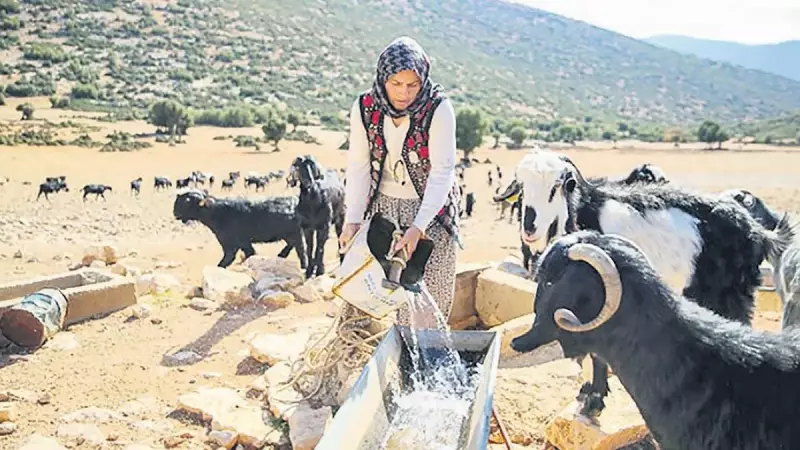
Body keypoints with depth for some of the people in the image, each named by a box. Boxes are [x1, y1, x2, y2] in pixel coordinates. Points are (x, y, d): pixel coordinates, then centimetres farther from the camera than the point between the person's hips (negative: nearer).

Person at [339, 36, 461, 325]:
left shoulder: (438, 109, -19)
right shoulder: (364, 108, -10)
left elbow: (443, 171, -22)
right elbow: (359, 165, -8)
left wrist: (419, 226, -29)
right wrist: (353, 219, -17)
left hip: (430, 208, -2)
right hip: (383, 206, 2)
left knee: (432, 289, 4)